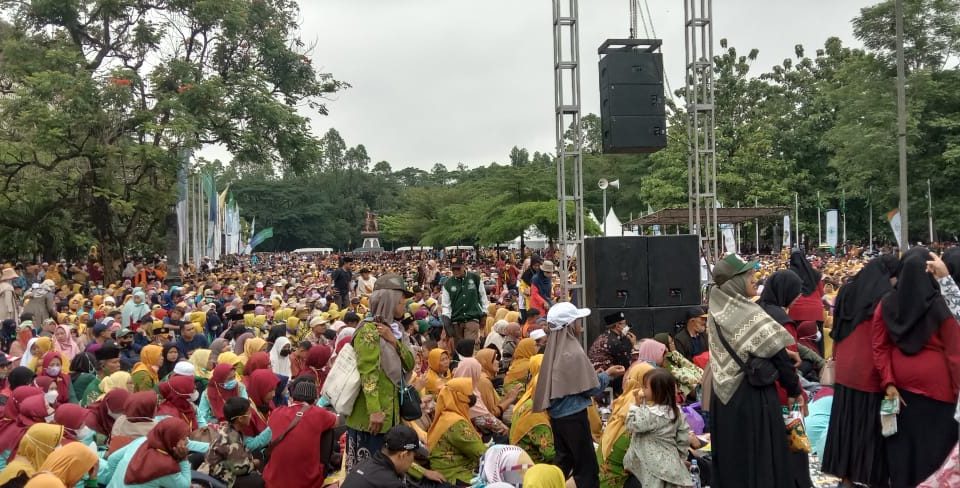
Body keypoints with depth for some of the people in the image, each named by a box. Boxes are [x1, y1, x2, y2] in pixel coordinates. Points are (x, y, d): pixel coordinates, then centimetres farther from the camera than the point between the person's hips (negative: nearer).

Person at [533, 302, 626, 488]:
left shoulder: (554, 349, 4)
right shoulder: (574, 352, -19)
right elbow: (591, 388, -13)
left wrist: (592, 373, 18)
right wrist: (607, 374, 1)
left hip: (556, 414, 8)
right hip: (573, 415, -8)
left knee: (563, 460, 19)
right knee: (587, 466, 2)